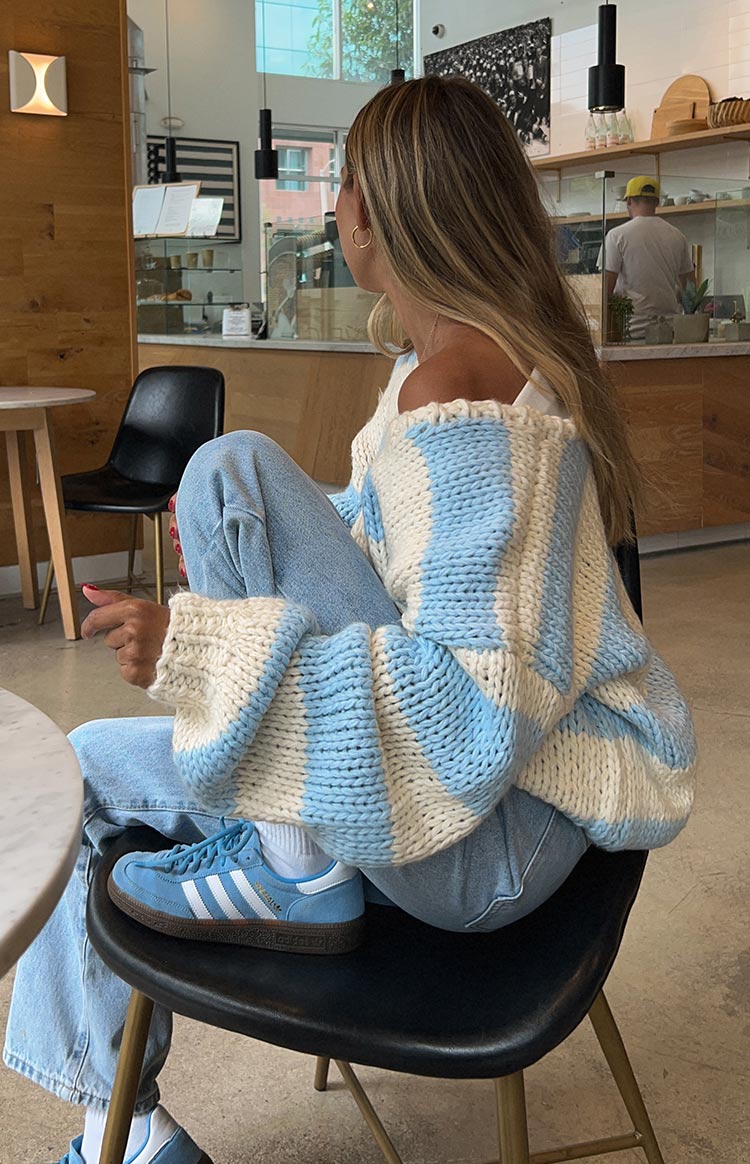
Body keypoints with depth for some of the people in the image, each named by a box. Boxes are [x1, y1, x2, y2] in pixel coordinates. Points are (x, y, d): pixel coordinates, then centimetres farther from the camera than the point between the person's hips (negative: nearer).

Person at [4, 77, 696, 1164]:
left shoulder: (459, 391, -23)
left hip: (488, 840, -10)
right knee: (91, 765, 13)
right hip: (455, 769, 10)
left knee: (231, 467, -21)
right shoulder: (456, 352, 8)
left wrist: (198, 648, -29)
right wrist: (245, 554, 23)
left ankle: (293, 870, -10)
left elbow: (483, 701, -29)